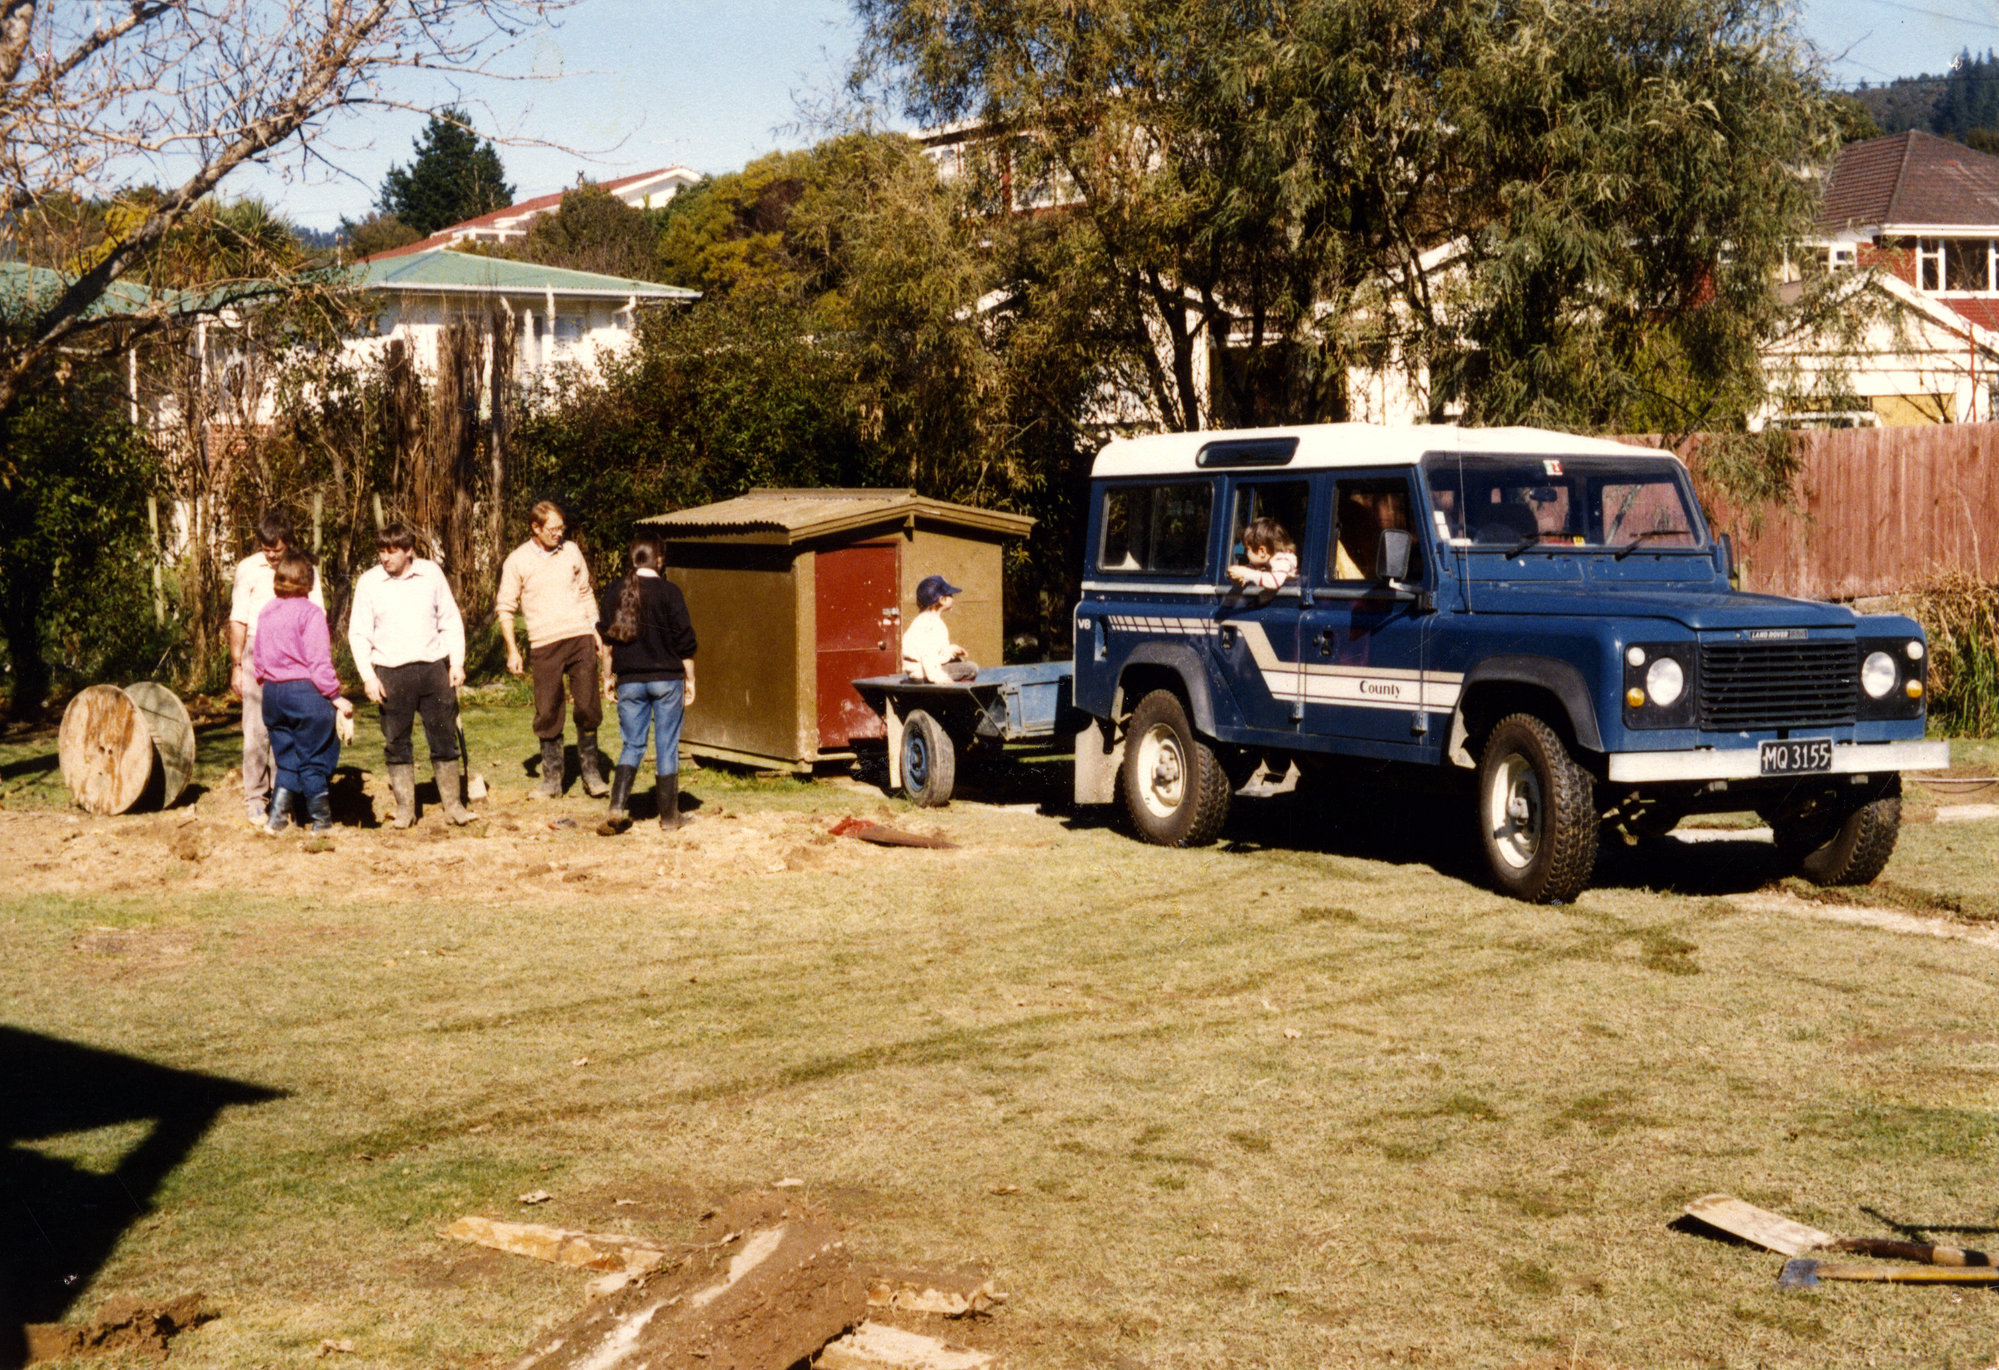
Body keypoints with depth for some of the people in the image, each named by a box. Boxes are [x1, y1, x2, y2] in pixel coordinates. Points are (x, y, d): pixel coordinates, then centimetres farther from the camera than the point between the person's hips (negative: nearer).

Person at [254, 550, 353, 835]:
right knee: (314, 760, 3)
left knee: (286, 760, 15)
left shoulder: (266, 613, 8)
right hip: (306, 693, -6)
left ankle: (277, 818, 10)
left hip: (272, 693, 6)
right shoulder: (310, 613, -12)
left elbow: (259, 660, 15)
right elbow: (319, 661, -16)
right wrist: (336, 697, -11)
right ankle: (322, 821, 10)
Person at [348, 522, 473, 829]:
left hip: (433, 667, 1)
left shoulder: (432, 573, 3)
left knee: (444, 737, 2)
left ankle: (452, 804, 11)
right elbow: (358, 633, 3)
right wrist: (368, 676, -6)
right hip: (391, 672, 0)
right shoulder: (369, 582, 0)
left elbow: (450, 620, 9)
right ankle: (405, 808, 12)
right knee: (396, 742, 3)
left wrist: (457, 662, 2)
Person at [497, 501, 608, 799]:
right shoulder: (517, 561, 0)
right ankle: (552, 780, 11)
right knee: (548, 713, 3)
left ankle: (592, 775, 11)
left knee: (587, 707, 0)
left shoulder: (571, 552, 9)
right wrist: (512, 650, -2)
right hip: (545, 644, -2)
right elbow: (506, 608, 3)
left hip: (580, 638, 2)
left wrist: (595, 630, 10)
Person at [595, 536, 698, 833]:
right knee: (666, 747, 5)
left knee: (632, 745, 10)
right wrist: (690, 679, 3)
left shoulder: (615, 592, 3)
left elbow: (606, 639, 7)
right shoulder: (668, 591, -7)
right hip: (666, 680, -3)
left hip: (629, 682, 3)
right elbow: (684, 641, -6)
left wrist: (608, 677, 16)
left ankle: (616, 809, -6)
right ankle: (669, 816, 12)